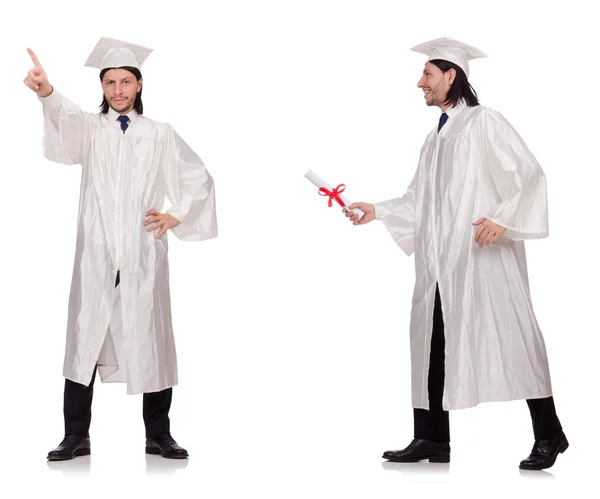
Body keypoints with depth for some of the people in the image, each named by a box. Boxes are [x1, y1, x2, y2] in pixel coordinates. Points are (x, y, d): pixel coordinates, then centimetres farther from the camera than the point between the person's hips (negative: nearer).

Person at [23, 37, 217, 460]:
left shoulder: (160, 134, 10)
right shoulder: (90, 128, 6)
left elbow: (200, 181, 16)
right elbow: (66, 118, -18)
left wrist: (176, 217, 0)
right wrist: (46, 92, -40)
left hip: (144, 255, 1)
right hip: (96, 255, 0)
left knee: (151, 341, 2)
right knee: (85, 340, -3)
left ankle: (158, 434, 11)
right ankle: (77, 435, 3)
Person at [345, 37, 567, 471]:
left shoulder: (483, 122, -3)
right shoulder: (436, 137, 20)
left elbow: (529, 174, -10)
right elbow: (420, 201, 23)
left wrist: (503, 218, -21)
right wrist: (377, 211, 15)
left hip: (482, 255, -8)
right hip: (439, 261, 8)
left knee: (506, 337, -7)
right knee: (433, 342, 5)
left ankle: (548, 434, 1)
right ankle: (433, 439, 12)